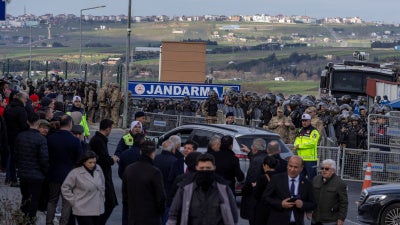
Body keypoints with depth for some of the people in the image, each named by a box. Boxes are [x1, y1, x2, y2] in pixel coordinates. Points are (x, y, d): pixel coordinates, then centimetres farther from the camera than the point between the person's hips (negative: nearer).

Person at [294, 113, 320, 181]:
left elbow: (312, 143, -19)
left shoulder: (314, 131, -6)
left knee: (311, 178, -6)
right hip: (300, 159, 8)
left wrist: (300, 145, -13)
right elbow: (296, 142, 16)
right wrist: (296, 146, -8)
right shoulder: (300, 131, 18)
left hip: (310, 159, -8)